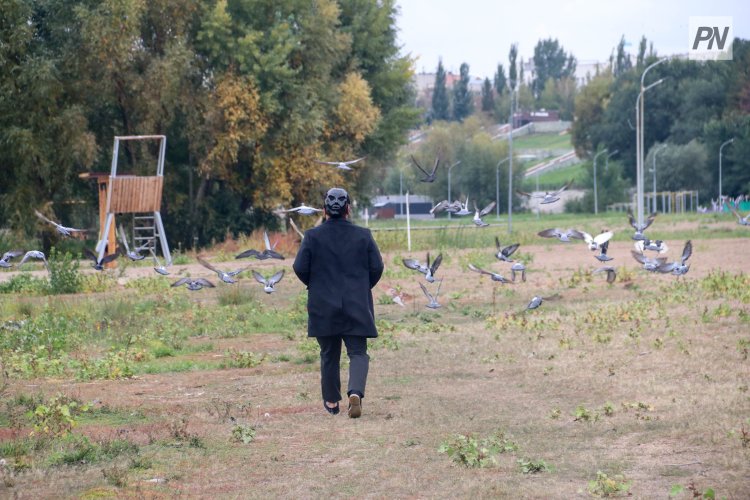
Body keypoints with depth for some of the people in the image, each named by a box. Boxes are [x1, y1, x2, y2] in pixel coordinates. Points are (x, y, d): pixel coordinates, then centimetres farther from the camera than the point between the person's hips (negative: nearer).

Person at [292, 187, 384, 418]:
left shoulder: (313, 236, -5)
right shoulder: (363, 235, -2)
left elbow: (300, 268, -6)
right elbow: (377, 267, -2)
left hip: (323, 305, 0)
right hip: (357, 305, 0)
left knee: (329, 354, 14)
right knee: (358, 352, 1)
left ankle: (331, 401, 23)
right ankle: (355, 392, -24)